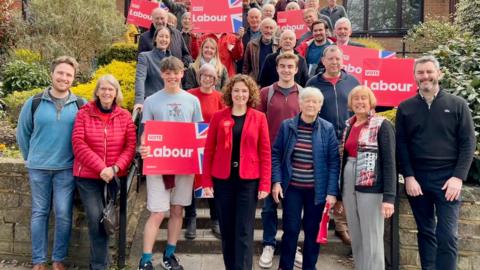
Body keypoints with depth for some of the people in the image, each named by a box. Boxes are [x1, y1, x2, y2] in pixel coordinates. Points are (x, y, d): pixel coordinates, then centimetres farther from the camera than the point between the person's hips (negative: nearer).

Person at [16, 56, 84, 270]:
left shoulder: (80, 105, -1)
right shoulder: (34, 102, 0)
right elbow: (23, 132, 11)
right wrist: (30, 158, 14)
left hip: (66, 168, -1)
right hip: (38, 168, 1)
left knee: (63, 215, 2)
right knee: (39, 213, 9)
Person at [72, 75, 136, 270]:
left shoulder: (125, 116, 3)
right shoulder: (84, 113, -1)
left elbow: (131, 146, -2)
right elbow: (78, 144, -9)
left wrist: (115, 168, -16)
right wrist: (100, 168, -18)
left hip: (116, 176, 2)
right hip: (88, 176, -2)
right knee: (96, 219, -8)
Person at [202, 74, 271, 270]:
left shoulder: (259, 118, 1)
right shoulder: (218, 117, 2)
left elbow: (265, 153, 0)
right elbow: (209, 150, 3)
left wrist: (265, 184, -6)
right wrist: (207, 181, -3)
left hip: (248, 180, -1)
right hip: (222, 180, 2)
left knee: (244, 231, 0)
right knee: (226, 230, 11)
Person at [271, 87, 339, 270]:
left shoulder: (327, 129, -3)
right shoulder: (287, 126, -1)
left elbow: (334, 162, -4)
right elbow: (276, 154, 3)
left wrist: (332, 192, -9)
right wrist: (276, 182, -6)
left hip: (317, 190, 0)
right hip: (291, 187, 0)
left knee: (313, 230, 12)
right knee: (291, 229, 5)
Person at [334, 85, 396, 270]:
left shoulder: (382, 125, -5)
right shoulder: (348, 126, 13)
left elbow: (389, 162, -10)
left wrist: (389, 197, -18)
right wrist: (338, 194, 16)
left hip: (370, 188, -6)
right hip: (349, 187, 6)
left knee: (372, 241, -1)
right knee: (356, 240, 12)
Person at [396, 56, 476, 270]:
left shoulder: (457, 105, 3)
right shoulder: (405, 108, 6)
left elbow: (468, 142, -1)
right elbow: (401, 145, 3)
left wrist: (458, 177, -9)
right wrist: (408, 177, -6)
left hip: (447, 179, -1)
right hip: (416, 179, 2)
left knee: (447, 235, -5)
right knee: (425, 232, 11)